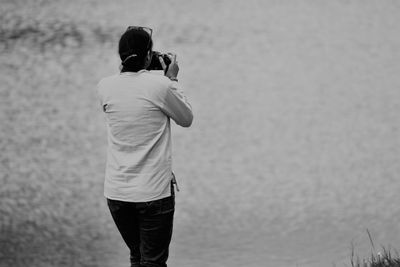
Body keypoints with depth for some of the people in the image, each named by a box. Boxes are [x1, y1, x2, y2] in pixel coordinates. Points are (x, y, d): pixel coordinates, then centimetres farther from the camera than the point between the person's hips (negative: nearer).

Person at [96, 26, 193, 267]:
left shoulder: (105, 87, -1)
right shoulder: (159, 85, -14)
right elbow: (186, 119, 1)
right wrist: (173, 80, 8)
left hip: (116, 192, 5)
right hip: (154, 192, -4)